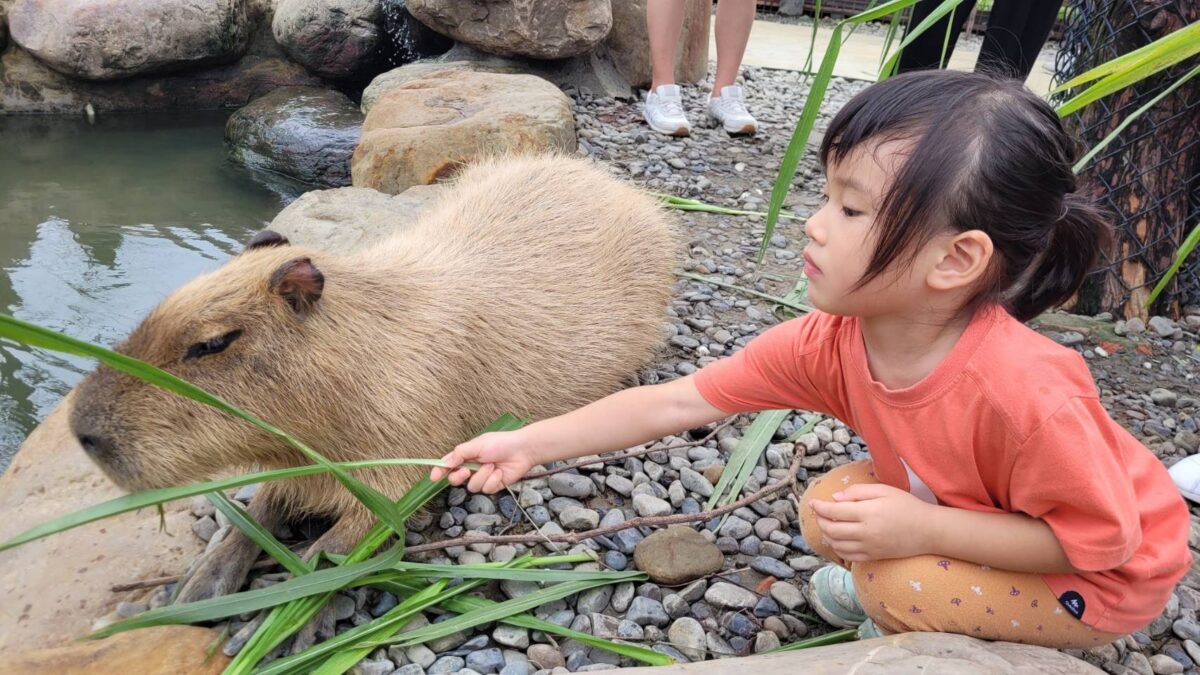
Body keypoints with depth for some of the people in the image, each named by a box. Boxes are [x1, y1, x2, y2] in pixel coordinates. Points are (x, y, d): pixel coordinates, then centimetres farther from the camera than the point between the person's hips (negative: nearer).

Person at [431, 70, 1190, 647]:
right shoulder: (831, 341, -22)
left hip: (1106, 574, -5)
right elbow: (677, 401, -20)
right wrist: (529, 445, -22)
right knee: (827, 510, -8)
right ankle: (897, 588, 17)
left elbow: (1102, 539, -25)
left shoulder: (1022, 394, -40)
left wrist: (922, 532, -36)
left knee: (900, 587, -25)